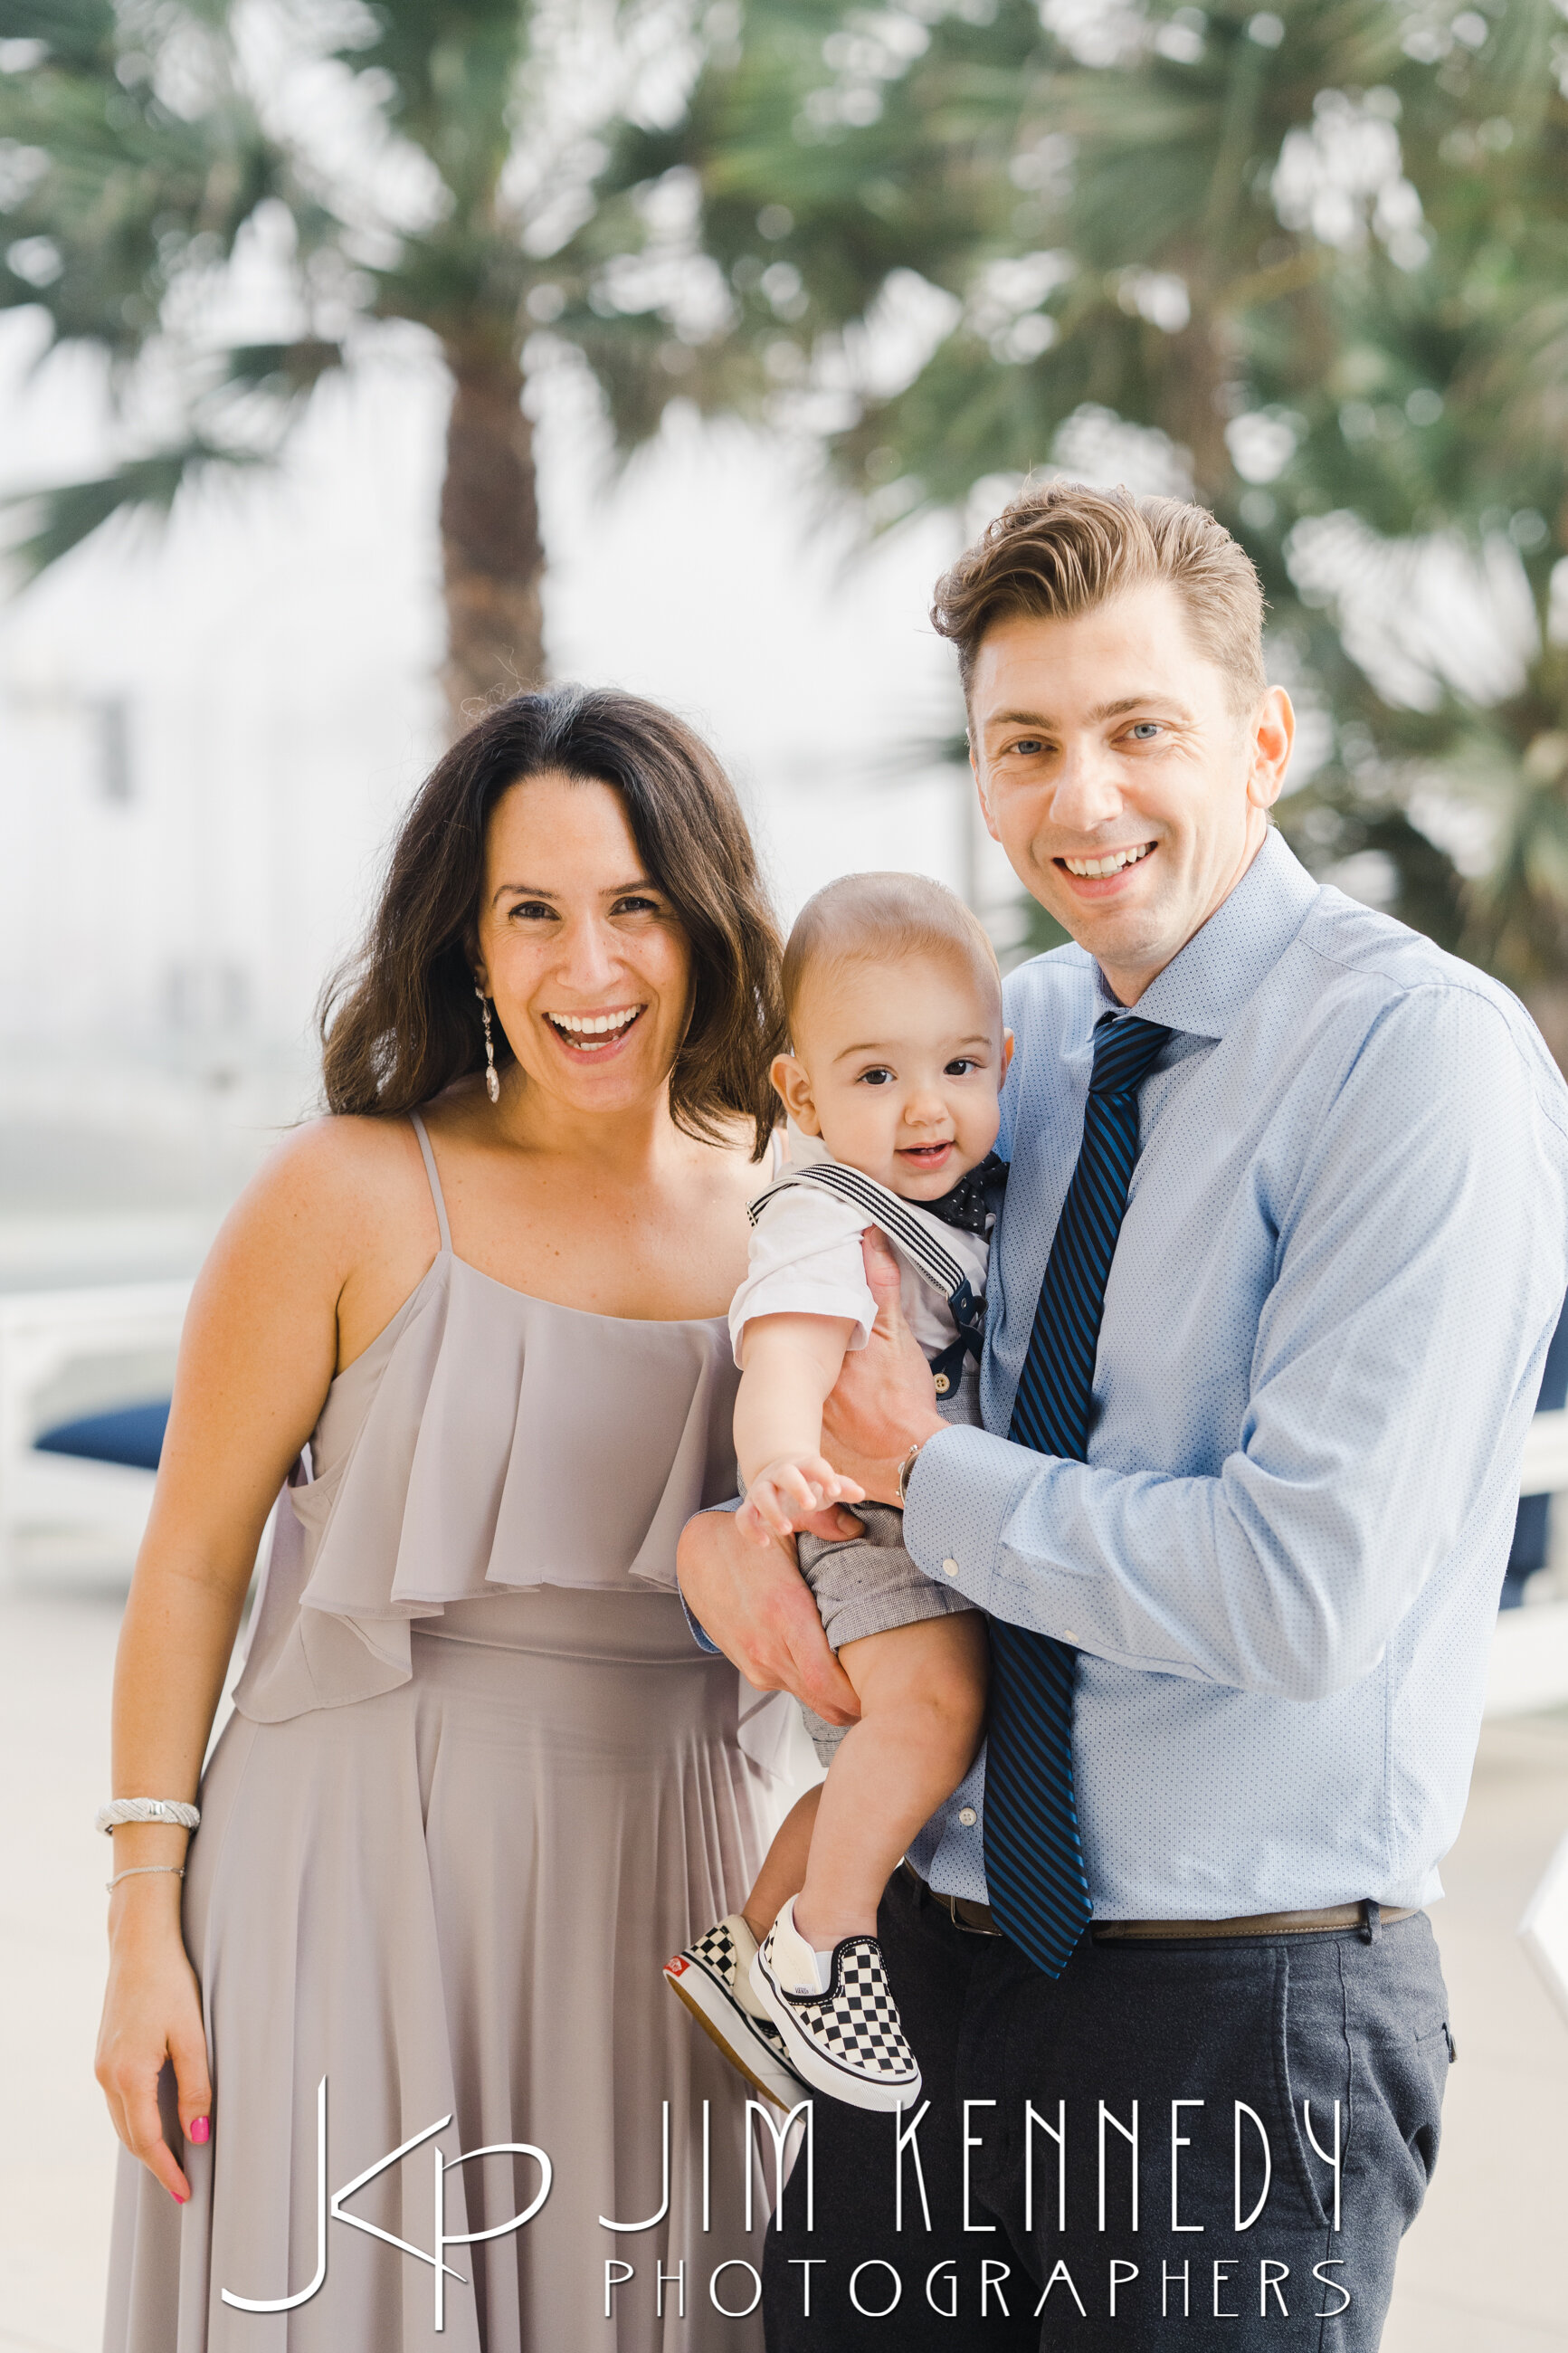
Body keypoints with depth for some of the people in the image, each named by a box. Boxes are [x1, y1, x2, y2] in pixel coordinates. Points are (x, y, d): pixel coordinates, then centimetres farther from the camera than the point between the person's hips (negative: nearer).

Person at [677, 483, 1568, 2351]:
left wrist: (918, 1473, -10)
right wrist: (706, 1525, -6)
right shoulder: (1003, 1041, 6)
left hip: (1239, 2005, -6)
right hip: (923, 1966, 6)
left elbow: (1304, 1590, -22)